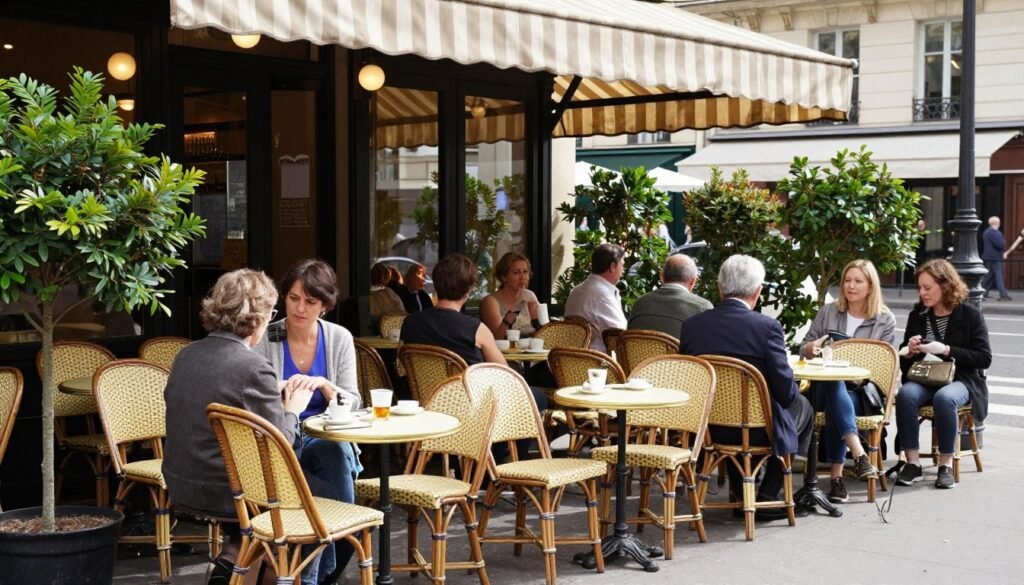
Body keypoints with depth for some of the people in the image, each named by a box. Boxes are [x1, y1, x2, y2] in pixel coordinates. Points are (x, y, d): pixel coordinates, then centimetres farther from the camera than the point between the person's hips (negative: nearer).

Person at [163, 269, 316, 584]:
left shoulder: (186, 355, 2)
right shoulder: (254, 368, -20)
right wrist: (293, 410, 5)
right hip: (224, 494, -7)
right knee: (317, 491, 14)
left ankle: (232, 558, 22)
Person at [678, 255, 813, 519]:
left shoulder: (692, 324, -4)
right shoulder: (767, 326, -17)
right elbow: (786, 392, -15)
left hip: (707, 427, 4)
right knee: (803, 408, 25)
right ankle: (766, 498, 22)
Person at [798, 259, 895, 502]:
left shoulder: (885, 320, 9)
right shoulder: (828, 312, 14)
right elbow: (803, 349, 17)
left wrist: (862, 374, -15)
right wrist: (812, 348, -8)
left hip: (862, 391, -1)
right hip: (826, 386, 1)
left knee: (835, 407, -36)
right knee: (834, 385, -38)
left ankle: (837, 475, -40)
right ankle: (859, 454, -54)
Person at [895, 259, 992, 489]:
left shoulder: (970, 314, -1)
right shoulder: (917, 315, 11)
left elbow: (984, 358, -6)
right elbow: (904, 361, 20)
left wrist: (946, 350, -15)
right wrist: (910, 351, -5)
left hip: (960, 380, -3)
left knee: (944, 398, -38)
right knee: (906, 394, -31)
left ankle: (946, 464, -23)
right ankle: (913, 463, -26)